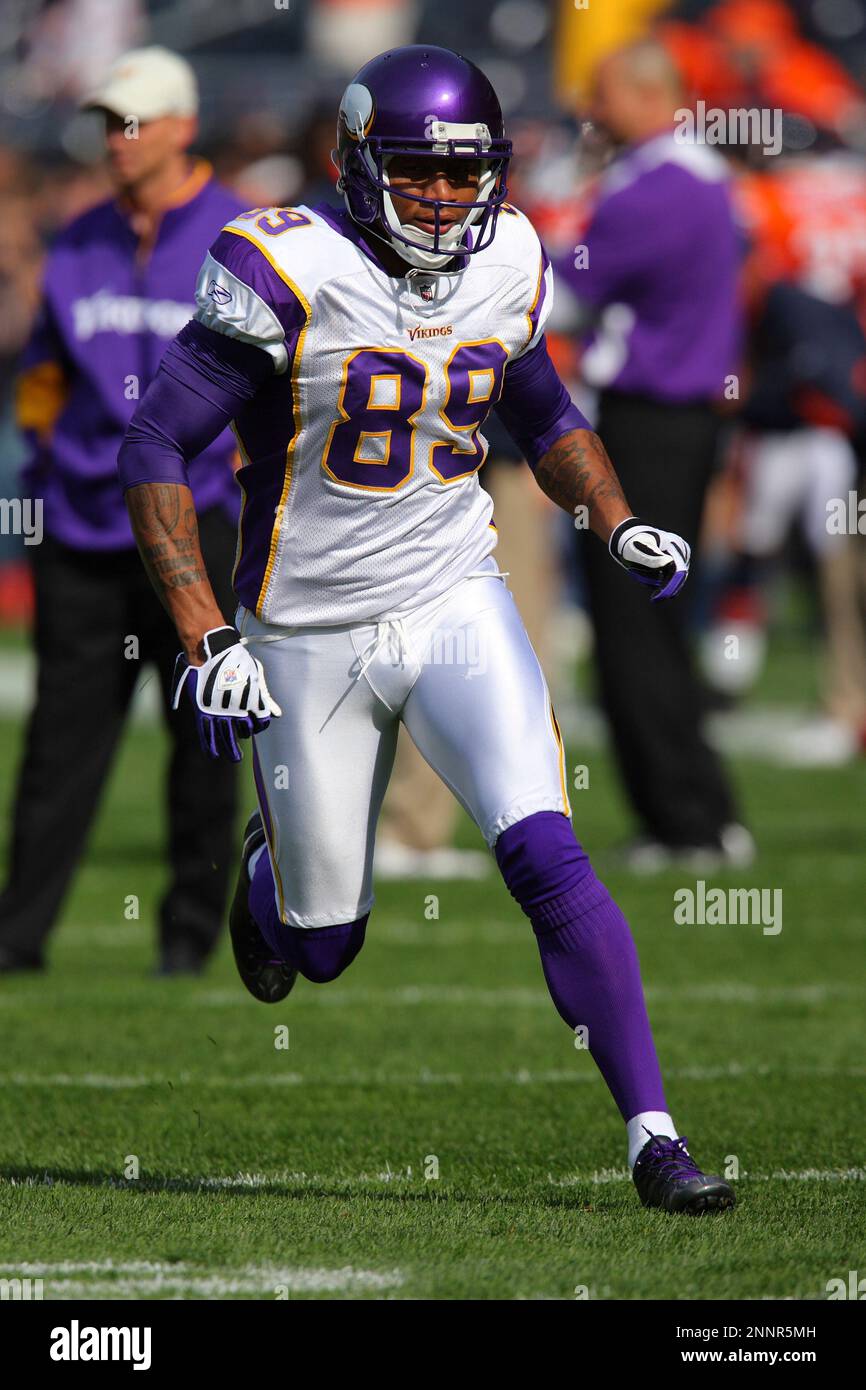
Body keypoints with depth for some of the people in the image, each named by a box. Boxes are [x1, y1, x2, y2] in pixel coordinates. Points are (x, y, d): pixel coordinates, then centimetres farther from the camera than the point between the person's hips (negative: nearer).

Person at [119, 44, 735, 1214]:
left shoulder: (505, 273, -1)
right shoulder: (290, 275, -17)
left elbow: (547, 421, 19)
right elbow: (155, 451, -16)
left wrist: (617, 520, -1)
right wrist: (206, 639, -22)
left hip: (456, 610, 2)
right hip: (310, 637, -2)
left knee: (550, 862, -17)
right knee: (324, 948, 8)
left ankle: (652, 1137, -14)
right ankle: (269, 866, 46)